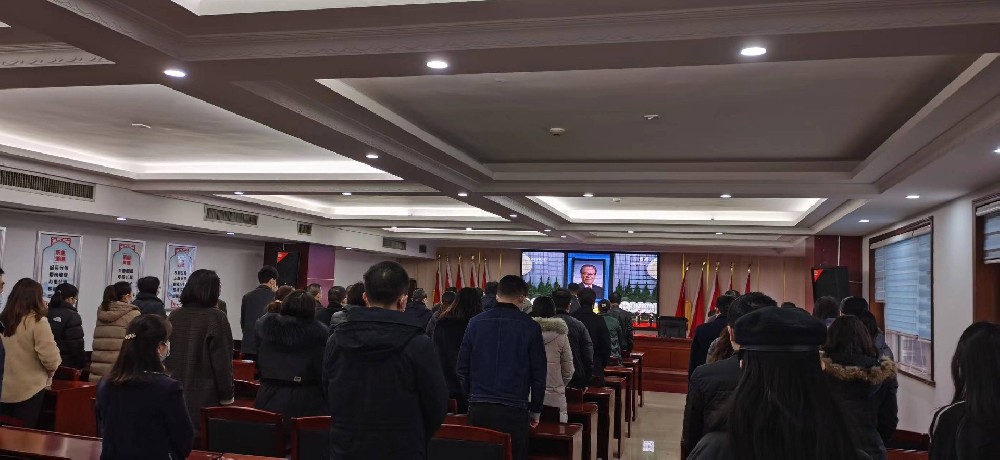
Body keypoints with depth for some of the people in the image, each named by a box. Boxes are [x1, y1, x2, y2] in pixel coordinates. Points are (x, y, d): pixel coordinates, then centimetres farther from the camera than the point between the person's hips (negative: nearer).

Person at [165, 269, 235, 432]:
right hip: (205, 397, -5)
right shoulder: (215, 317, -13)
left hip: (176, 395, 5)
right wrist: (227, 395, -4)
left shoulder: (175, 316, 3)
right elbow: (222, 361, -12)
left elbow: (166, 356, 13)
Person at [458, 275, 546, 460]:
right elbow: (538, 373, -1)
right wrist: (535, 410, 9)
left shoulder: (476, 322, 3)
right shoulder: (530, 327, -4)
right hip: (513, 410, -3)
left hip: (478, 408, 3)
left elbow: (463, 366, 6)